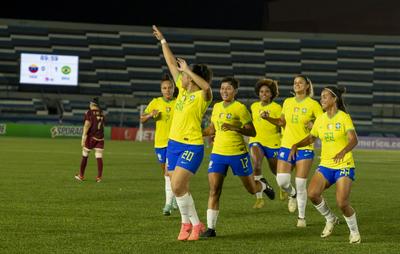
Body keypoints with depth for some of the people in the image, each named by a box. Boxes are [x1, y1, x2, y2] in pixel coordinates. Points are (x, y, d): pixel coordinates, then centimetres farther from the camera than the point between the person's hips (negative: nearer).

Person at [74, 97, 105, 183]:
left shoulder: (89, 113, -6)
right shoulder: (101, 113, 9)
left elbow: (87, 125, -15)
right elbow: (103, 124, 13)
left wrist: (83, 138, -18)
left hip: (91, 137, -4)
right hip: (100, 137, 4)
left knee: (85, 156, 9)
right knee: (99, 157, 2)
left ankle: (81, 176, 16)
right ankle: (99, 177, -3)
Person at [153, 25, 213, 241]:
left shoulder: (202, 96, -11)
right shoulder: (182, 89, 9)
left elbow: (206, 86, -36)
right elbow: (172, 63, 17)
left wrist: (187, 70, -28)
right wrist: (162, 41, 22)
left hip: (192, 146, -8)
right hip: (174, 143, 8)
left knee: (177, 187, -14)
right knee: (180, 188, 8)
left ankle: (195, 224, 0)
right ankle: (188, 224, 20)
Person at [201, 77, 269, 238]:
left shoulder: (240, 108, -9)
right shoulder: (217, 107, 9)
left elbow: (252, 132, -10)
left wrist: (235, 128, -24)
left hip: (238, 153, -4)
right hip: (218, 153, 4)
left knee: (252, 189, 11)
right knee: (214, 190, -8)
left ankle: (263, 185, 47)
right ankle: (210, 228, -8)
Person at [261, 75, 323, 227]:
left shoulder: (313, 104, -4)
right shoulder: (287, 102, 9)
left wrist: (314, 125, -21)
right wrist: (268, 118, 6)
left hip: (304, 148, -4)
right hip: (286, 146, 4)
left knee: (301, 185, -4)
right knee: (281, 181, -8)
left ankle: (302, 217, 11)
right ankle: (292, 195, 27)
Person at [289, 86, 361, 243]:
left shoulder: (344, 117, -10)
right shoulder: (320, 120, 7)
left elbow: (354, 140, -23)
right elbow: (311, 138, 20)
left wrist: (343, 152, -42)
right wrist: (296, 145, 1)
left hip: (344, 165, -5)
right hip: (325, 165, 5)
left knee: (342, 203, -17)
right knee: (312, 193, -18)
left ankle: (354, 232, 11)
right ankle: (330, 219, 8)